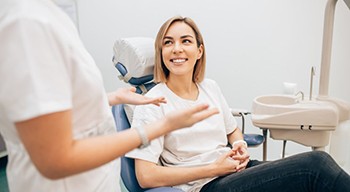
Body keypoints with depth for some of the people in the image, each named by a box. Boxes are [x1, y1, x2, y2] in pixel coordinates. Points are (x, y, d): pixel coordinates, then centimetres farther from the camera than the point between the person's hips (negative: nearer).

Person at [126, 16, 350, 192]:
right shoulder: (152, 104, -10)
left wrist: (240, 145, -2)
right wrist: (213, 168, -15)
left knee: (318, 161, -18)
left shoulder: (210, 87, 8)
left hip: (236, 169, 6)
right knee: (316, 164, -21)